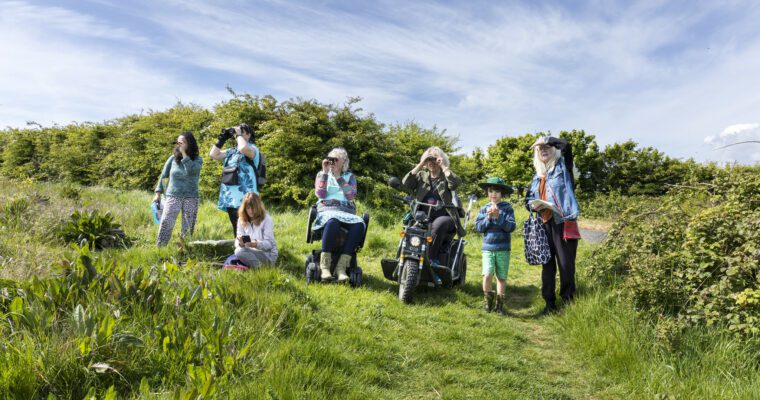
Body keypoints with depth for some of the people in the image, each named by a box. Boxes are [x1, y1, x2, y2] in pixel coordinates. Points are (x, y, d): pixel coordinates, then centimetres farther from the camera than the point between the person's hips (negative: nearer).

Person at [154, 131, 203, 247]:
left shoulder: (197, 159, 1)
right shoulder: (173, 158, 5)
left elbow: (190, 170, -20)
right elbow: (163, 176, 12)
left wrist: (184, 153, -15)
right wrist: (158, 194, 7)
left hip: (191, 198, 0)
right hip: (173, 196, 0)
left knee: (188, 228, 2)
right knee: (165, 223, -10)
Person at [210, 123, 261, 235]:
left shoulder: (252, 148, -2)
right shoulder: (231, 151, 19)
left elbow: (243, 148, -24)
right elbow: (213, 154, 19)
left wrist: (239, 134, -7)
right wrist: (222, 138, 14)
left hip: (244, 198, -8)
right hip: (230, 197, 8)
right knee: (236, 231, 14)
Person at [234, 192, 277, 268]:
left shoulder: (266, 219, -10)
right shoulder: (241, 219, 3)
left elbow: (269, 243, -14)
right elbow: (237, 241, -1)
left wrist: (256, 244, -34)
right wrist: (240, 243, -26)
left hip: (267, 254, -5)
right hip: (250, 251, 5)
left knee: (240, 252, -26)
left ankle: (260, 268, -11)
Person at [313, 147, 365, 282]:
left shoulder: (349, 176, 19)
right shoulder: (322, 174, 17)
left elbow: (351, 195, -2)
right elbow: (320, 194, -2)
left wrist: (338, 176, -5)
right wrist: (325, 172, -3)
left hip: (346, 212, 2)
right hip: (327, 210, -2)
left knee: (359, 225, -34)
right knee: (333, 222, -40)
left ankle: (342, 266, -34)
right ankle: (325, 265, -33)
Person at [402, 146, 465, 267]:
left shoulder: (446, 177, 8)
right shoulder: (421, 176, 15)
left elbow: (456, 182, -17)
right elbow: (405, 183, -4)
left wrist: (443, 167, -9)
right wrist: (420, 165, -5)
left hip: (445, 217, -2)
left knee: (438, 225, -36)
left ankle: (431, 258, -29)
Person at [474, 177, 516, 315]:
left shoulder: (507, 208, -1)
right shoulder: (484, 209, 5)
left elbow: (511, 227, -10)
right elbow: (478, 227, 0)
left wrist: (499, 217, -20)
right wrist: (488, 218, -13)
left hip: (503, 248, 0)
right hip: (488, 247, 1)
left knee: (501, 277, 8)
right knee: (487, 275, -13)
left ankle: (500, 303, 23)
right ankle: (487, 298, 10)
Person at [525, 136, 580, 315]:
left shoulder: (562, 167, 3)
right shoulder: (537, 176, 18)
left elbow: (566, 146, -15)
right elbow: (528, 199, 22)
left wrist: (547, 140, -2)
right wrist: (533, 205, -1)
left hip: (563, 223, -6)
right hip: (545, 224, 6)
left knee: (565, 263, -4)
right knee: (547, 263, 9)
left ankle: (569, 301, 7)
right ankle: (550, 303, 17)